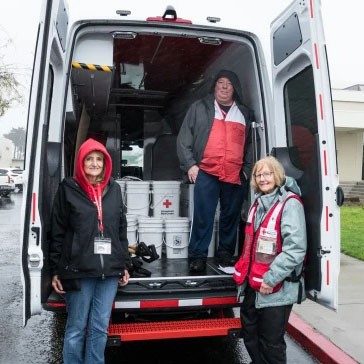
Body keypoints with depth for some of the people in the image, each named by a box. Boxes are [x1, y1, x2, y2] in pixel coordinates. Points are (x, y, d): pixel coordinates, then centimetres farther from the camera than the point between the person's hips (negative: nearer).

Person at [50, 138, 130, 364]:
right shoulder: (68, 188, 1)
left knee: (100, 328, 11)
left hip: (110, 270, 3)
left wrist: (123, 265, 12)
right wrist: (56, 270, -3)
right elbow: (57, 232, 0)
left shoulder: (114, 189, 11)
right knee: (76, 328, 8)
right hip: (78, 270, -3)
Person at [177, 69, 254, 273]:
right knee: (203, 217, -4)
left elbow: (251, 145, 21)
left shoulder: (246, 114, 17)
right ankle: (198, 256, 6)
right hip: (206, 173, -2)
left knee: (231, 217, 10)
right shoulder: (200, 108, 10)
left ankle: (226, 253, 25)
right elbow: (184, 139, 7)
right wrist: (190, 164, -2)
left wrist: (247, 169, 10)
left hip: (236, 176, 3)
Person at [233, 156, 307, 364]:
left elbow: (295, 248, -23)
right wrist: (244, 273, 15)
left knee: (271, 343, 6)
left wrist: (271, 279, -21)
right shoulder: (258, 204, 12)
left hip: (277, 289, -8)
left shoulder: (290, 204, -15)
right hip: (253, 285, 8)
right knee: (250, 335, 21)